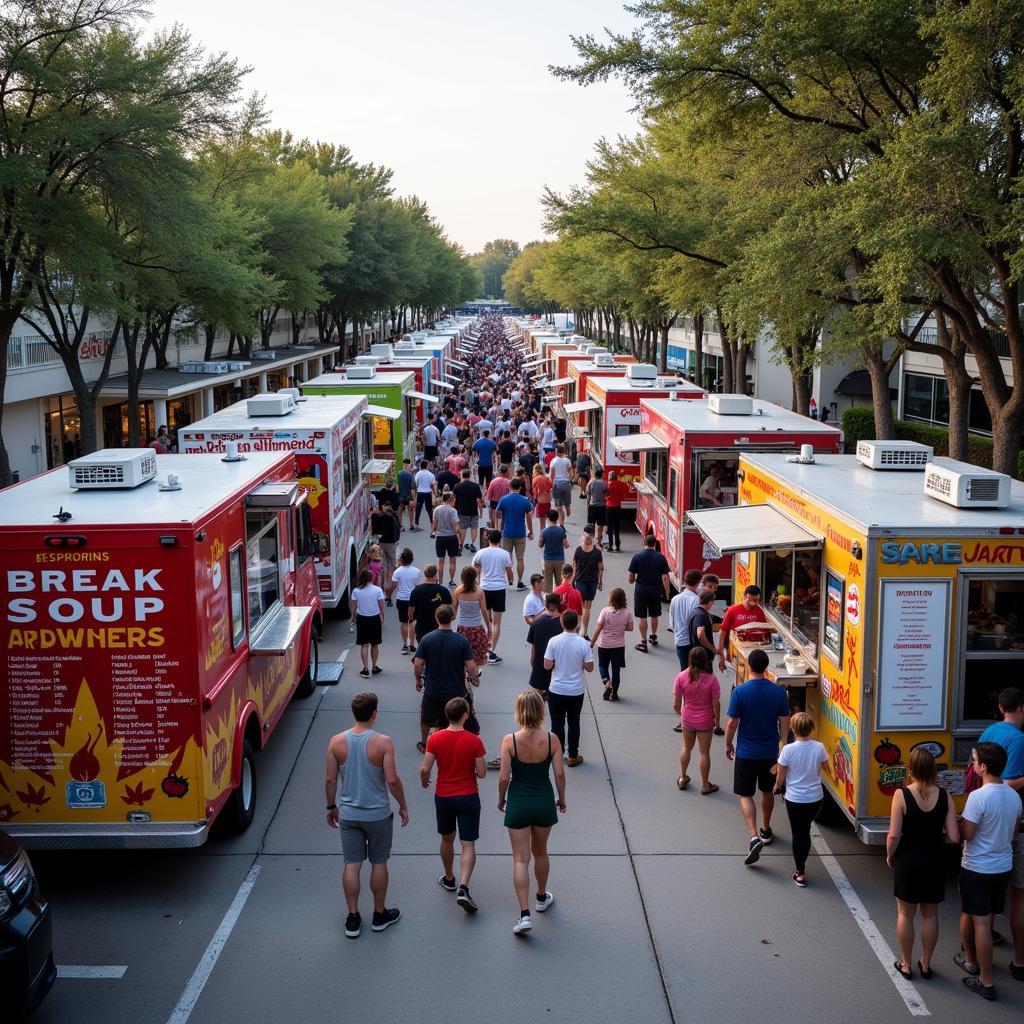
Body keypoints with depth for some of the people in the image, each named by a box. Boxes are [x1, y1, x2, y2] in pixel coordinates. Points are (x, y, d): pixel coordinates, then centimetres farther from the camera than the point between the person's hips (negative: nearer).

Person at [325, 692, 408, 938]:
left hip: (348, 814, 2)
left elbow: (330, 780, -2)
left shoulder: (337, 742, -7)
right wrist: (403, 806, -1)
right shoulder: (383, 742, -16)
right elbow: (392, 780, -16)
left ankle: (353, 919, 17)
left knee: (352, 865, 10)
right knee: (378, 863, 14)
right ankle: (380, 915, 26)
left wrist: (331, 806, 13)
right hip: (378, 814, -2)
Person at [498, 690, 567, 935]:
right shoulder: (551, 740, -12)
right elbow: (559, 774, -8)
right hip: (543, 802, 2)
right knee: (540, 853, 23)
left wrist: (501, 798, 5)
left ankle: (524, 914, -4)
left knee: (520, 859, 3)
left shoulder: (510, 740, -15)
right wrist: (561, 798, 9)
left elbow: (504, 777, -13)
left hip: (518, 802, -2)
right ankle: (542, 898, 42)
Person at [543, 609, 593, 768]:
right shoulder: (583, 644, -12)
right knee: (574, 723, 14)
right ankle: (573, 756, 20)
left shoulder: (554, 641, -13)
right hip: (577, 691, 1)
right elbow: (589, 667, -9)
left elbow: (547, 665, -12)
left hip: (557, 690, -1)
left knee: (557, 723, 12)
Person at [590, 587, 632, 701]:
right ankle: (614, 693, 16)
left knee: (602, 665, 19)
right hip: (619, 645, 2)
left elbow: (598, 629, -13)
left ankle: (607, 683, -4)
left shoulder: (605, 611, -16)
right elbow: (630, 628, -2)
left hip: (604, 645, -2)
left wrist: (592, 643, -3)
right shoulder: (626, 612, -9)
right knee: (616, 669, 12)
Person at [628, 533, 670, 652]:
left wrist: (633, 581, 19)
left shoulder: (637, 556, -8)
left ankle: (643, 642, 6)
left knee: (642, 618, 5)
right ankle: (654, 637, 36)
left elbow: (631, 578, -4)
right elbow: (665, 577, -7)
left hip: (641, 590, -2)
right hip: (656, 591, 2)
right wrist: (667, 593, 1)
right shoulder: (661, 557, -5)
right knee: (654, 616, 20)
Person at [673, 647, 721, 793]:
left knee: (686, 748, 24)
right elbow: (716, 704, -14)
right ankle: (705, 785, 23)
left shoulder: (682, 677, -15)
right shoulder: (711, 679, -20)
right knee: (704, 752, 11)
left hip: (687, 720, 2)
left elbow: (675, 704, -9)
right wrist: (717, 720, 3)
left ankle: (682, 778, 38)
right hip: (705, 721, -2)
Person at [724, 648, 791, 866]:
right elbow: (785, 723, 0)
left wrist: (728, 744, 3)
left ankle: (754, 836, -12)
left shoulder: (740, 691, -16)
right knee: (768, 792, 22)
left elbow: (732, 723, -13)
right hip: (771, 752, 3)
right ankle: (766, 830, 40)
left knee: (745, 795, 4)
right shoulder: (779, 691, -7)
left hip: (746, 752, -3)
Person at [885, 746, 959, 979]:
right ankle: (925, 964, 29)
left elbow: (894, 835, -18)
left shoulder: (902, 795, -18)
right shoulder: (944, 797, -9)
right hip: (934, 863, 3)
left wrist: (890, 856, 0)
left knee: (905, 915, 14)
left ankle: (906, 965, 24)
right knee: (930, 915, 18)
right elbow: (954, 837, -10)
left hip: (908, 862, -3)